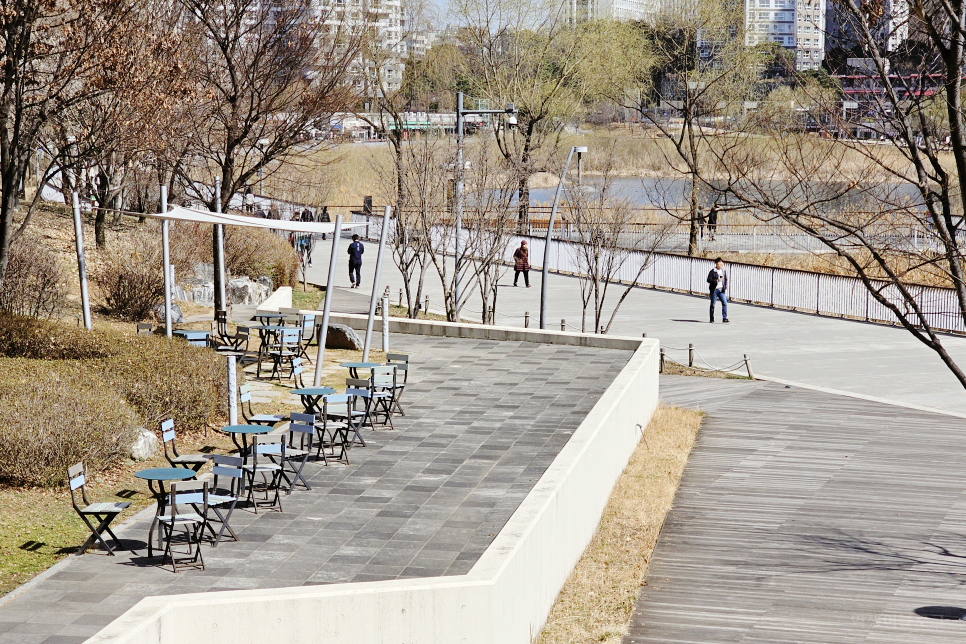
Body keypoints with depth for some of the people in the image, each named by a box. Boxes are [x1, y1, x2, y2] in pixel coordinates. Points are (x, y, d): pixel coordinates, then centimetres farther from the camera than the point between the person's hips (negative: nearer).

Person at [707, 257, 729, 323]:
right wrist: (716, 280, -20)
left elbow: (726, 279, 19)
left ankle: (724, 318, -6)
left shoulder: (724, 271, 8)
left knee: (725, 303, -10)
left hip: (721, 290, 3)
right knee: (713, 305, 4)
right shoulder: (713, 271, -6)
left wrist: (725, 287, 5)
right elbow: (709, 280, -11)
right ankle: (712, 319, 13)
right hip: (714, 290, -3)